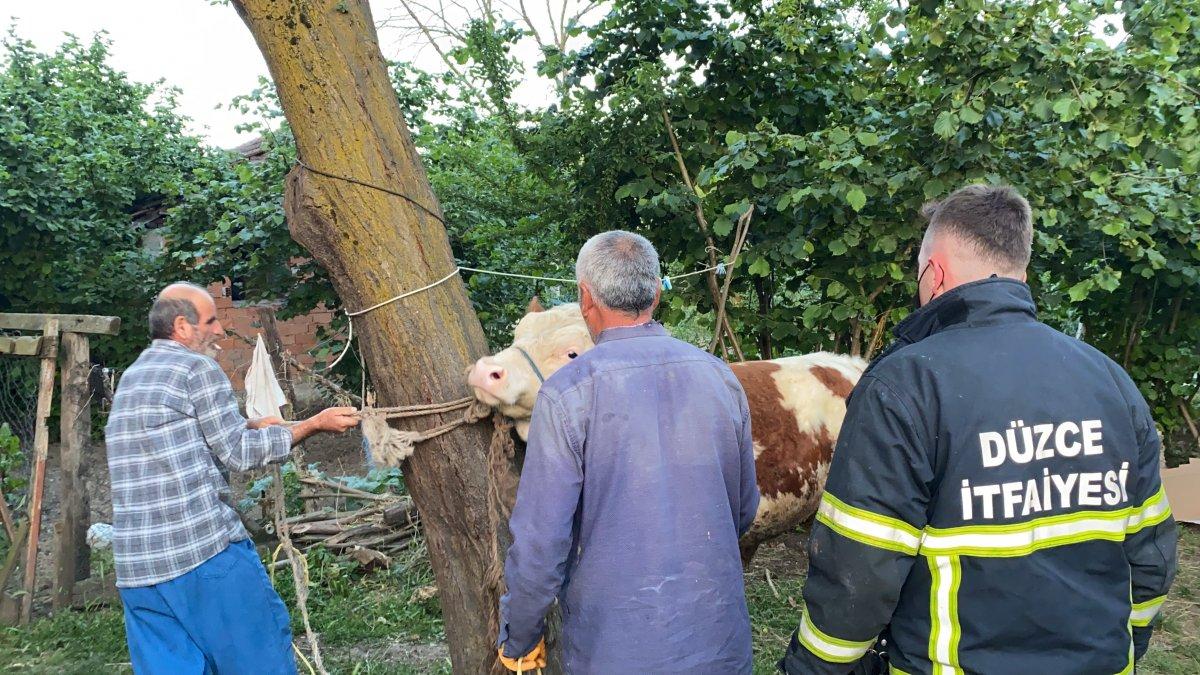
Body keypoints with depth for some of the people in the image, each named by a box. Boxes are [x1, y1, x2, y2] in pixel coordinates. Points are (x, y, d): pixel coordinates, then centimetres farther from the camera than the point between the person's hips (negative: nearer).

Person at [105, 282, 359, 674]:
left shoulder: (131, 377, 17)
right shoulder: (197, 368, -7)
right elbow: (238, 454, -7)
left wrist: (245, 427, 26)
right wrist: (313, 425, -1)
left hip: (135, 566, 8)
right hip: (205, 551, -8)